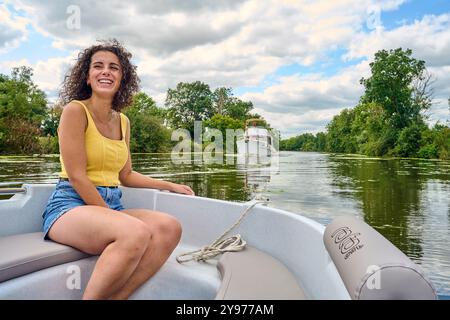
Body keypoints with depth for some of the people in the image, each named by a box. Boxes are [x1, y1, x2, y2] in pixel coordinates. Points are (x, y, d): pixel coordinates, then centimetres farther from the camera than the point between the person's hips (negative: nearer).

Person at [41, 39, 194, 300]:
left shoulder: (123, 121, 14)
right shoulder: (75, 110, -6)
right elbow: (77, 176, -12)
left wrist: (171, 186, 16)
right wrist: (113, 217, -14)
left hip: (112, 207, 6)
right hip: (71, 205, -6)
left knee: (170, 227, -21)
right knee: (135, 232, -35)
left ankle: (116, 297, -15)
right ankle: (94, 297, -14)